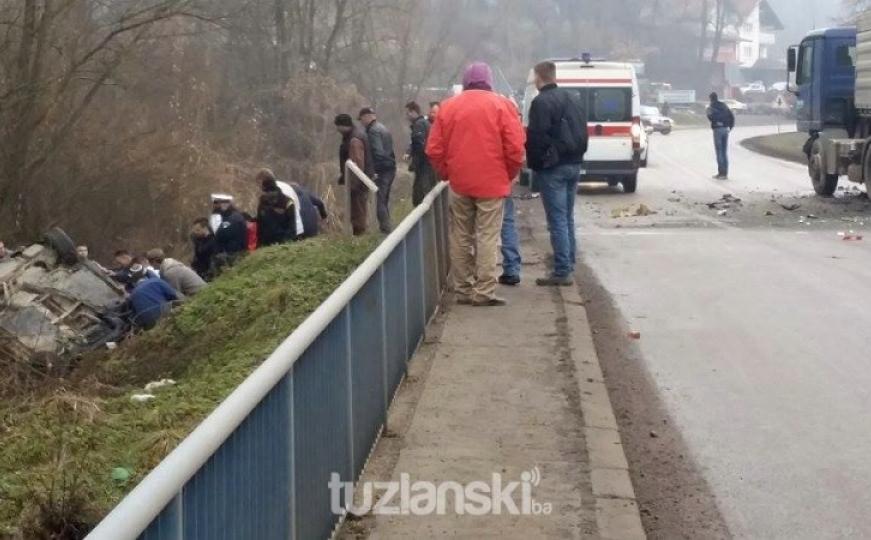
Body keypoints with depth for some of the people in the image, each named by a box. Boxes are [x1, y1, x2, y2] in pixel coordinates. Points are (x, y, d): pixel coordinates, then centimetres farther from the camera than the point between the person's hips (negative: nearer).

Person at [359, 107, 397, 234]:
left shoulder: (373, 131, -13)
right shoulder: (383, 128, 18)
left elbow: (378, 152, -22)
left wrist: (373, 171, -22)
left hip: (381, 171, -10)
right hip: (391, 168, 10)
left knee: (380, 202, -7)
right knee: (385, 201, 17)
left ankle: (386, 229, -9)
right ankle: (387, 228, 22)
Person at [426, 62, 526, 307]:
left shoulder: (448, 106, 7)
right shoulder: (501, 105, -2)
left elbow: (434, 150, 5)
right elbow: (515, 148, -8)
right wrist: (509, 175, 7)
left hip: (459, 184, 3)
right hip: (492, 183, -3)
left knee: (461, 238, 12)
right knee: (488, 237, -2)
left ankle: (463, 289, 14)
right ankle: (484, 292, -6)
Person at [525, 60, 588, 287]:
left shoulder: (541, 102, -13)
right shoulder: (571, 100, 15)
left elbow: (536, 137, -18)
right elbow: (583, 133, 19)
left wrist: (534, 162, -6)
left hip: (553, 168, -8)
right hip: (573, 165, 8)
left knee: (557, 220, -7)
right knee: (567, 218, 15)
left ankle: (562, 271, -8)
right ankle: (569, 266, 20)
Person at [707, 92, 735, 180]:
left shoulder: (711, 107, -3)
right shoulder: (724, 106, 14)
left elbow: (710, 117, -20)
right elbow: (732, 117, 9)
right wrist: (730, 127, 12)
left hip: (717, 129, -5)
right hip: (726, 129, 5)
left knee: (719, 152, -2)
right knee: (725, 152, 9)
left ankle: (721, 172, -5)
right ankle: (725, 173, 8)